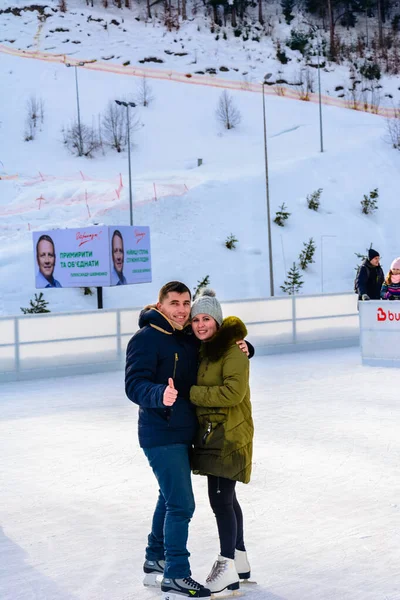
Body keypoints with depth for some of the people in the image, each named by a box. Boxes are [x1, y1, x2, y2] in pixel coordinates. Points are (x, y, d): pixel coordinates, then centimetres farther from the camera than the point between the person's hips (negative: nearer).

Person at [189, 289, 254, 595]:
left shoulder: (232, 349, -14)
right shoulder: (200, 350, 12)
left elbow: (233, 392, -23)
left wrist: (192, 393, -19)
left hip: (229, 435, -9)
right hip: (211, 433, 9)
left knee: (220, 498, -8)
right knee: (225, 497, 15)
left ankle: (228, 569, 0)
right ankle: (240, 560, 28)